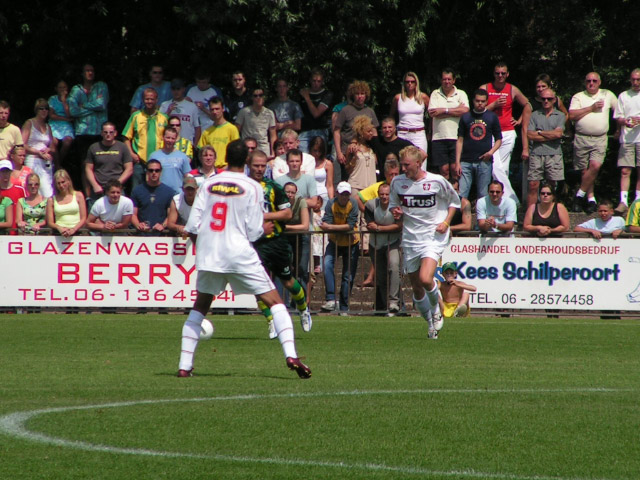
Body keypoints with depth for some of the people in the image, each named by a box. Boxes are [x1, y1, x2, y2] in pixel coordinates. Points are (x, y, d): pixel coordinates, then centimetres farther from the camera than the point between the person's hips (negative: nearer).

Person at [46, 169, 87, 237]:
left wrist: (73, 230, -10)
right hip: (59, 234, 1)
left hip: (76, 232, -1)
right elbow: (50, 223, 10)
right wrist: (59, 228, -11)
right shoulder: (51, 200, 13)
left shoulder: (78, 196, 12)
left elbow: (83, 219, 7)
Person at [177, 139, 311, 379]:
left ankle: (184, 365, 11)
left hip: (208, 254, 3)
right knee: (275, 301, 4)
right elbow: (253, 232, -6)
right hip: (240, 255, -3)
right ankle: (291, 355, -12)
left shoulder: (208, 184, 6)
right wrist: (264, 228, 16)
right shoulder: (252, 187, -3)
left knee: (200, 306, 19)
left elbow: (192, 227, 2)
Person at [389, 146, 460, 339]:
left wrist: (446, 222, -6)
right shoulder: (397, 182, 1)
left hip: (433, 238, -4)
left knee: (425, 279, -24)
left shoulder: (437, 181, -7)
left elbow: (454, 201, 8)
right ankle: (432, 325, 25)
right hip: (410, 239, 4)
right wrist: (396, 212, -6)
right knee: (416, 288, 6)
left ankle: (436, 309, 6)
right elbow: (393, 204, 18)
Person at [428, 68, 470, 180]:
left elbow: (465, 110, -9)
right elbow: (432, 113, -5)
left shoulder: (461, 94, 8)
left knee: (455, 167, -5)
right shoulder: (435, 94, 10)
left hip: (456, 137, -1)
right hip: (439, 137, 1)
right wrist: (456, 110, -5)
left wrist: (444, 110, -9)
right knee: (443, 169, 1)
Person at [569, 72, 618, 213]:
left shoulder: (607, 95, 12)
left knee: (595, 166, -18)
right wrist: (591, 108, -9)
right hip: (581, 138, 0)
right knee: (585, 170, 0)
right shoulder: (578, 97, 6)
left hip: (600, 139, 0)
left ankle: (580, 195, -7)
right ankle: (590, 199, 7)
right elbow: (572, 115, -7)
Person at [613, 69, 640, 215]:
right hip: (627, 138, 1)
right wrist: (625, 122, -12)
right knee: (625, 171, -7)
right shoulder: (623, 96, 12)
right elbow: (618, 118, 10)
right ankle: (623, 202, -10)